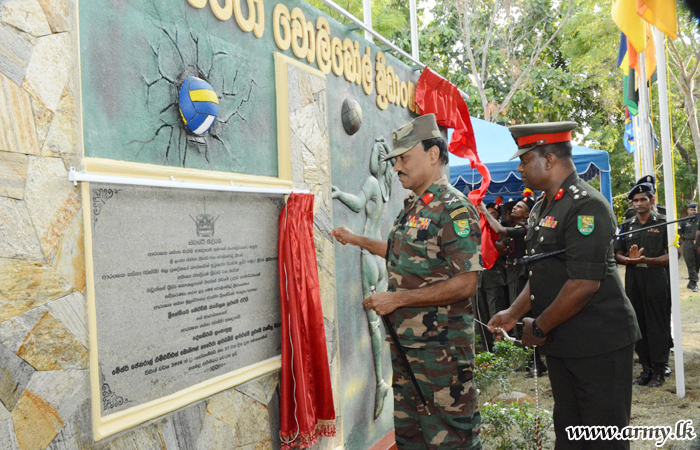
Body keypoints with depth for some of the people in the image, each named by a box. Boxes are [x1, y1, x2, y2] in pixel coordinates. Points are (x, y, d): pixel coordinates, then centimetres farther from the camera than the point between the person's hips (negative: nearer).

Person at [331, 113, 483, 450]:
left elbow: (465, 284, -23)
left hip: (441, 346, -9)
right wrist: (357, 240, 23)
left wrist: (396, 299, -21)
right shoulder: (412, 207, 12)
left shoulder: (454, 209, -17)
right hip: (405, 341, 9)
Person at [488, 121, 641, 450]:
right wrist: (514, 314, 8)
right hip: (560, 343, 9)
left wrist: (539, 328, -15)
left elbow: (584, 284, -24)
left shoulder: (587, 206, -18)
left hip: (598, 343, -9)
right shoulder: (541, 208, 13)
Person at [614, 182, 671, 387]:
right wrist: (629, 260, -10)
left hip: (657, 280, -4)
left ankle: (659, 370, 9)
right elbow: (617, 254, 13)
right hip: (633, 281, 4)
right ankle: (646, 368, 18)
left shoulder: (664, 223, 1)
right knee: (638, 325, 7)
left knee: (658, 325, -1)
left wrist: (647, 260, -20)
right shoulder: (626, 226, 14)